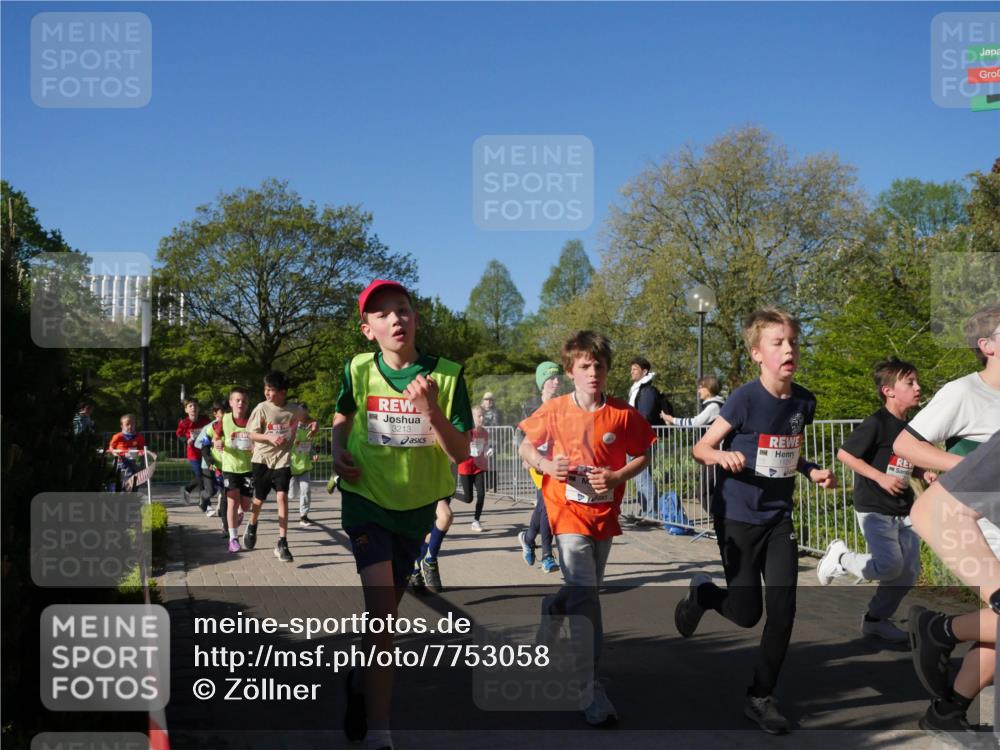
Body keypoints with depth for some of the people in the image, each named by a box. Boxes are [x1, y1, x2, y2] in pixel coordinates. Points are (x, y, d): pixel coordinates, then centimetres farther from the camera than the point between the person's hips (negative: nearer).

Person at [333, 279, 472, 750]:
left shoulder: (446, 375, -13)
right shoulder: (358, 370, -9)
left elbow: (460, 453, -15)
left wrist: (430, 409, -30)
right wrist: (338, 452, -8)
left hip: (417, 506, 2)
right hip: (366, 501, -2)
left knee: (386, 610, 19)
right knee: (382, 611, -16)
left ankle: (360, 683, 48)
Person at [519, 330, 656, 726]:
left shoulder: (623, 414, -6)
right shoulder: (554, 410, -7)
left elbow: (641, 456, 4)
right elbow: (526, 446, 6)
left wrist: (617, 476, -14)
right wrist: (546, 465, -14)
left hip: (605, 512, 3)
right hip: (569, 511, -3)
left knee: (588, 589, 19)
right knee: (585, 594, -12)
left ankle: (553, 607, 54)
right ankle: (592, 689, -6)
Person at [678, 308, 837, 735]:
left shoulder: (804, 402, 0)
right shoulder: (745, 399, -17)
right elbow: (700, 448, -10)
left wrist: (811, 471, 0)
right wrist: (724, 457, -31)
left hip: (778, 517, 5)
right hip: (738, 518, -5)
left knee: (783, 608, -2)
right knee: (746, 613, 2)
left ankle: (760, 697, 15)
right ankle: (702, 592, 35)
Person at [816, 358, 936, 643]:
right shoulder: (876, 423, -15)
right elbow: (844, 454, -17)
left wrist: (925, 474, 2)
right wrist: (881, 477, -21)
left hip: (903, 510, 8)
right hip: (874, 509, -8)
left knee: (909, 570, 6)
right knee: (889, 565, -15)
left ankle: (876, 619, 22)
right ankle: (840, 557, 11)